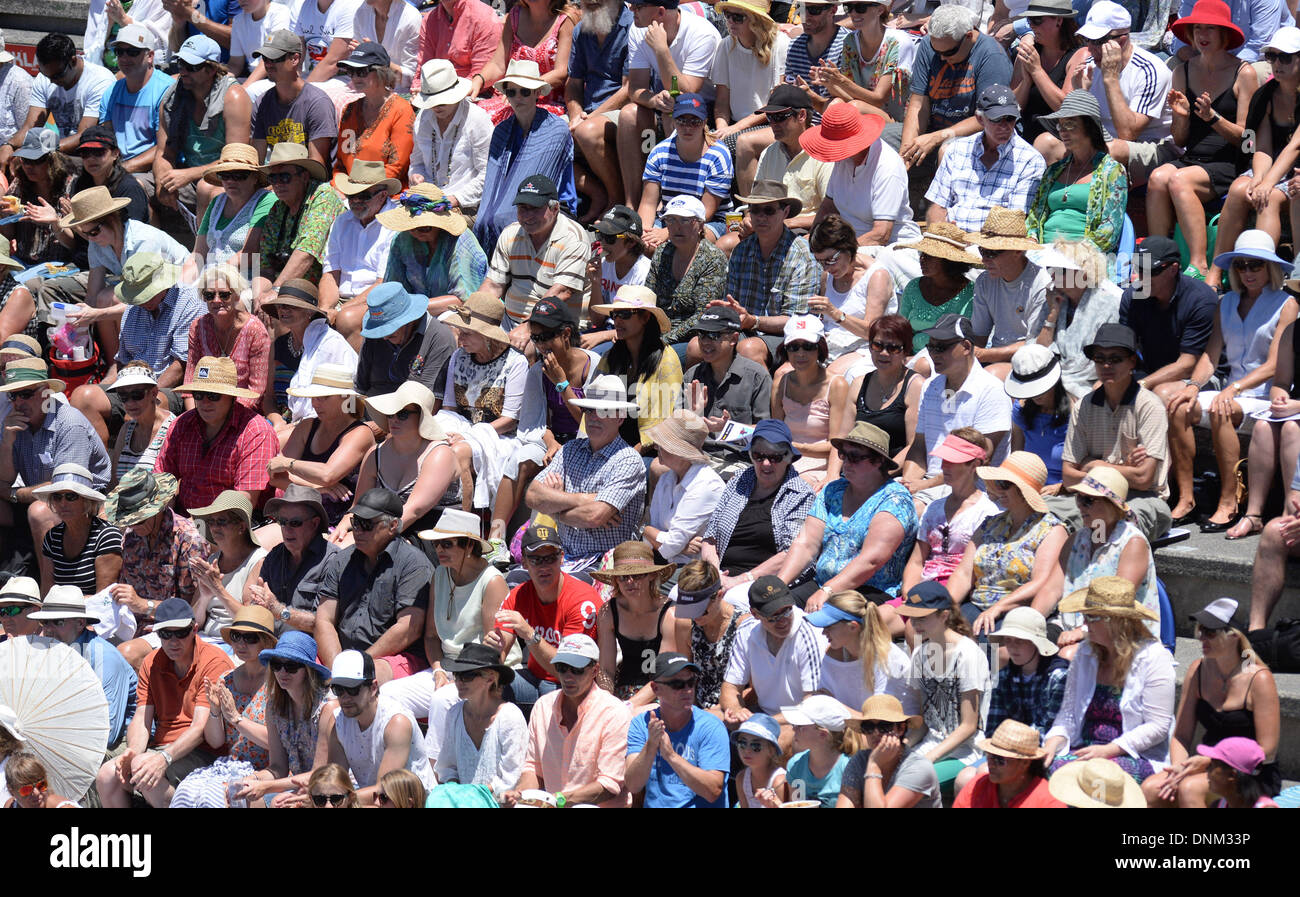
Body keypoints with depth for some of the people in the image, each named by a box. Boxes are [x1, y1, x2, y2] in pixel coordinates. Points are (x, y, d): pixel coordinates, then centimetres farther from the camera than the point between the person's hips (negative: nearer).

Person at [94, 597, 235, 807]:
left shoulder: (214, 662, -8)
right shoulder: (152, 663, 12)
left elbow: (201, 728, -17)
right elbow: (141, 719, 6)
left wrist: (164, 758, -32)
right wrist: (132, 752, -18)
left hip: (201, 753, -6)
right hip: (160, 748, 6)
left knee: (145, 771, -33)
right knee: (107, 775, -20)